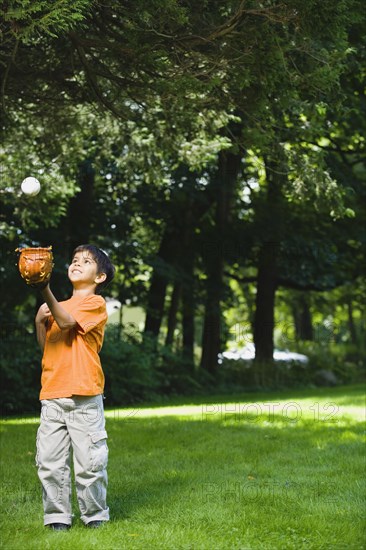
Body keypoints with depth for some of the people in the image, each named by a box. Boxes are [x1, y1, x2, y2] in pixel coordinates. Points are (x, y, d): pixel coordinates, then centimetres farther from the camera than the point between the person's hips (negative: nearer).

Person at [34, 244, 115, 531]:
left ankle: (95, 515, 10)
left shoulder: (95, 303, 1)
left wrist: (45, 290, -23)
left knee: (89, 460, -4)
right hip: (52, 395, 6)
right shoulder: (60, 307, 22)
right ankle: (57, 516, 9)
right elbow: (45, 345, 21)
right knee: (50, 461, 1)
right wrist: (40, 320, 5)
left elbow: (66, 322, -15)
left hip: (84, 397, -6)